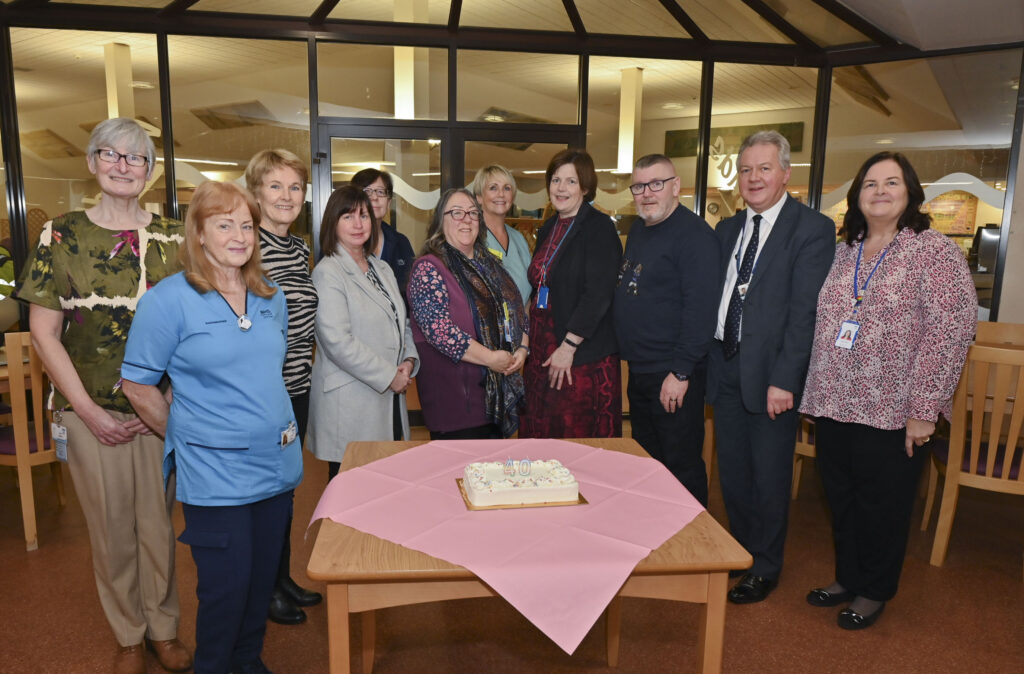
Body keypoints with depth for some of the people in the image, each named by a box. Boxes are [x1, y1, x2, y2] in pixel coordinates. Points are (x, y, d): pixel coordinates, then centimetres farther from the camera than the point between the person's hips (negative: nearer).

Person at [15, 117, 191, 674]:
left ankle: (163, 629, 33)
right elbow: (43, 332, -3)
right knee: (111, 529, 12)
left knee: (159, 523, 12)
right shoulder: (62, 235, -2)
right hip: (93, 412, -1)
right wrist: (88, 412, -9)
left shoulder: (174, 236, 3)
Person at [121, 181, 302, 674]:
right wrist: (186, 437, 1)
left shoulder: (271, 298, 7)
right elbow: (139, 386, -6)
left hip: (278, 463, 6)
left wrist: (279, 430, 13)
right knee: (227, 585, 5)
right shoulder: (168, 300, -10)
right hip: (215, 475, -5)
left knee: (263, 577, 17)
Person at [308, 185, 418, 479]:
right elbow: (337, 342, -18)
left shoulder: (382, 269, 16)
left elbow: (401, 323, 22)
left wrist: (409, 360, 2)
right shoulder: (328, 273, -9)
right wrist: (388, 376, -14)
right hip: (350, 405, -7)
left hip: (390, 397, 7)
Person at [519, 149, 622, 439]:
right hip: (542, 353, 7)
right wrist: (529, 341, 11)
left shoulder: (599, 228, -9)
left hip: (583, 357, -7)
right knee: (539, 435, 10)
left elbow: (598, 295, -16)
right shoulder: (548, 229, 14)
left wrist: (568, 346, -18)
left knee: (580, 435, 0)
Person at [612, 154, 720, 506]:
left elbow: (700, 308, -21)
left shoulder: (694, 234, -15)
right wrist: (631, 357, 15)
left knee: (681, 465, 3)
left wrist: (681, 372, -22)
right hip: (639, 370, 9)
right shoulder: (638, 229, 12)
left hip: (674, 376, -9)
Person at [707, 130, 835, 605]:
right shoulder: (727, 229, 12)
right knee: (731, 471, 15)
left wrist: (783, 379, -19)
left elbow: (805, 311, -15)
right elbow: (713, 298, 11)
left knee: (769, 476, 8)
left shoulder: (812, 229, -8)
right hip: (724, 366, 6)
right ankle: (741, 551, 35)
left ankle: (765, 568, 27)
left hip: (771, 371, -5)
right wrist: (705, 361, 4)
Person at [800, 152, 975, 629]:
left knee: (882, 509, 10)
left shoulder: (935, 252, -6)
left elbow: (952, 331, -12)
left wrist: (924, 410, -16)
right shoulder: (843, 253, 10)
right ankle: (847, 578, 36)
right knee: (841, 501, 16)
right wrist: (815, 393, 8)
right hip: (834, 408, 5)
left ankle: (874, 592, 31)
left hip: (891, 415, -5)